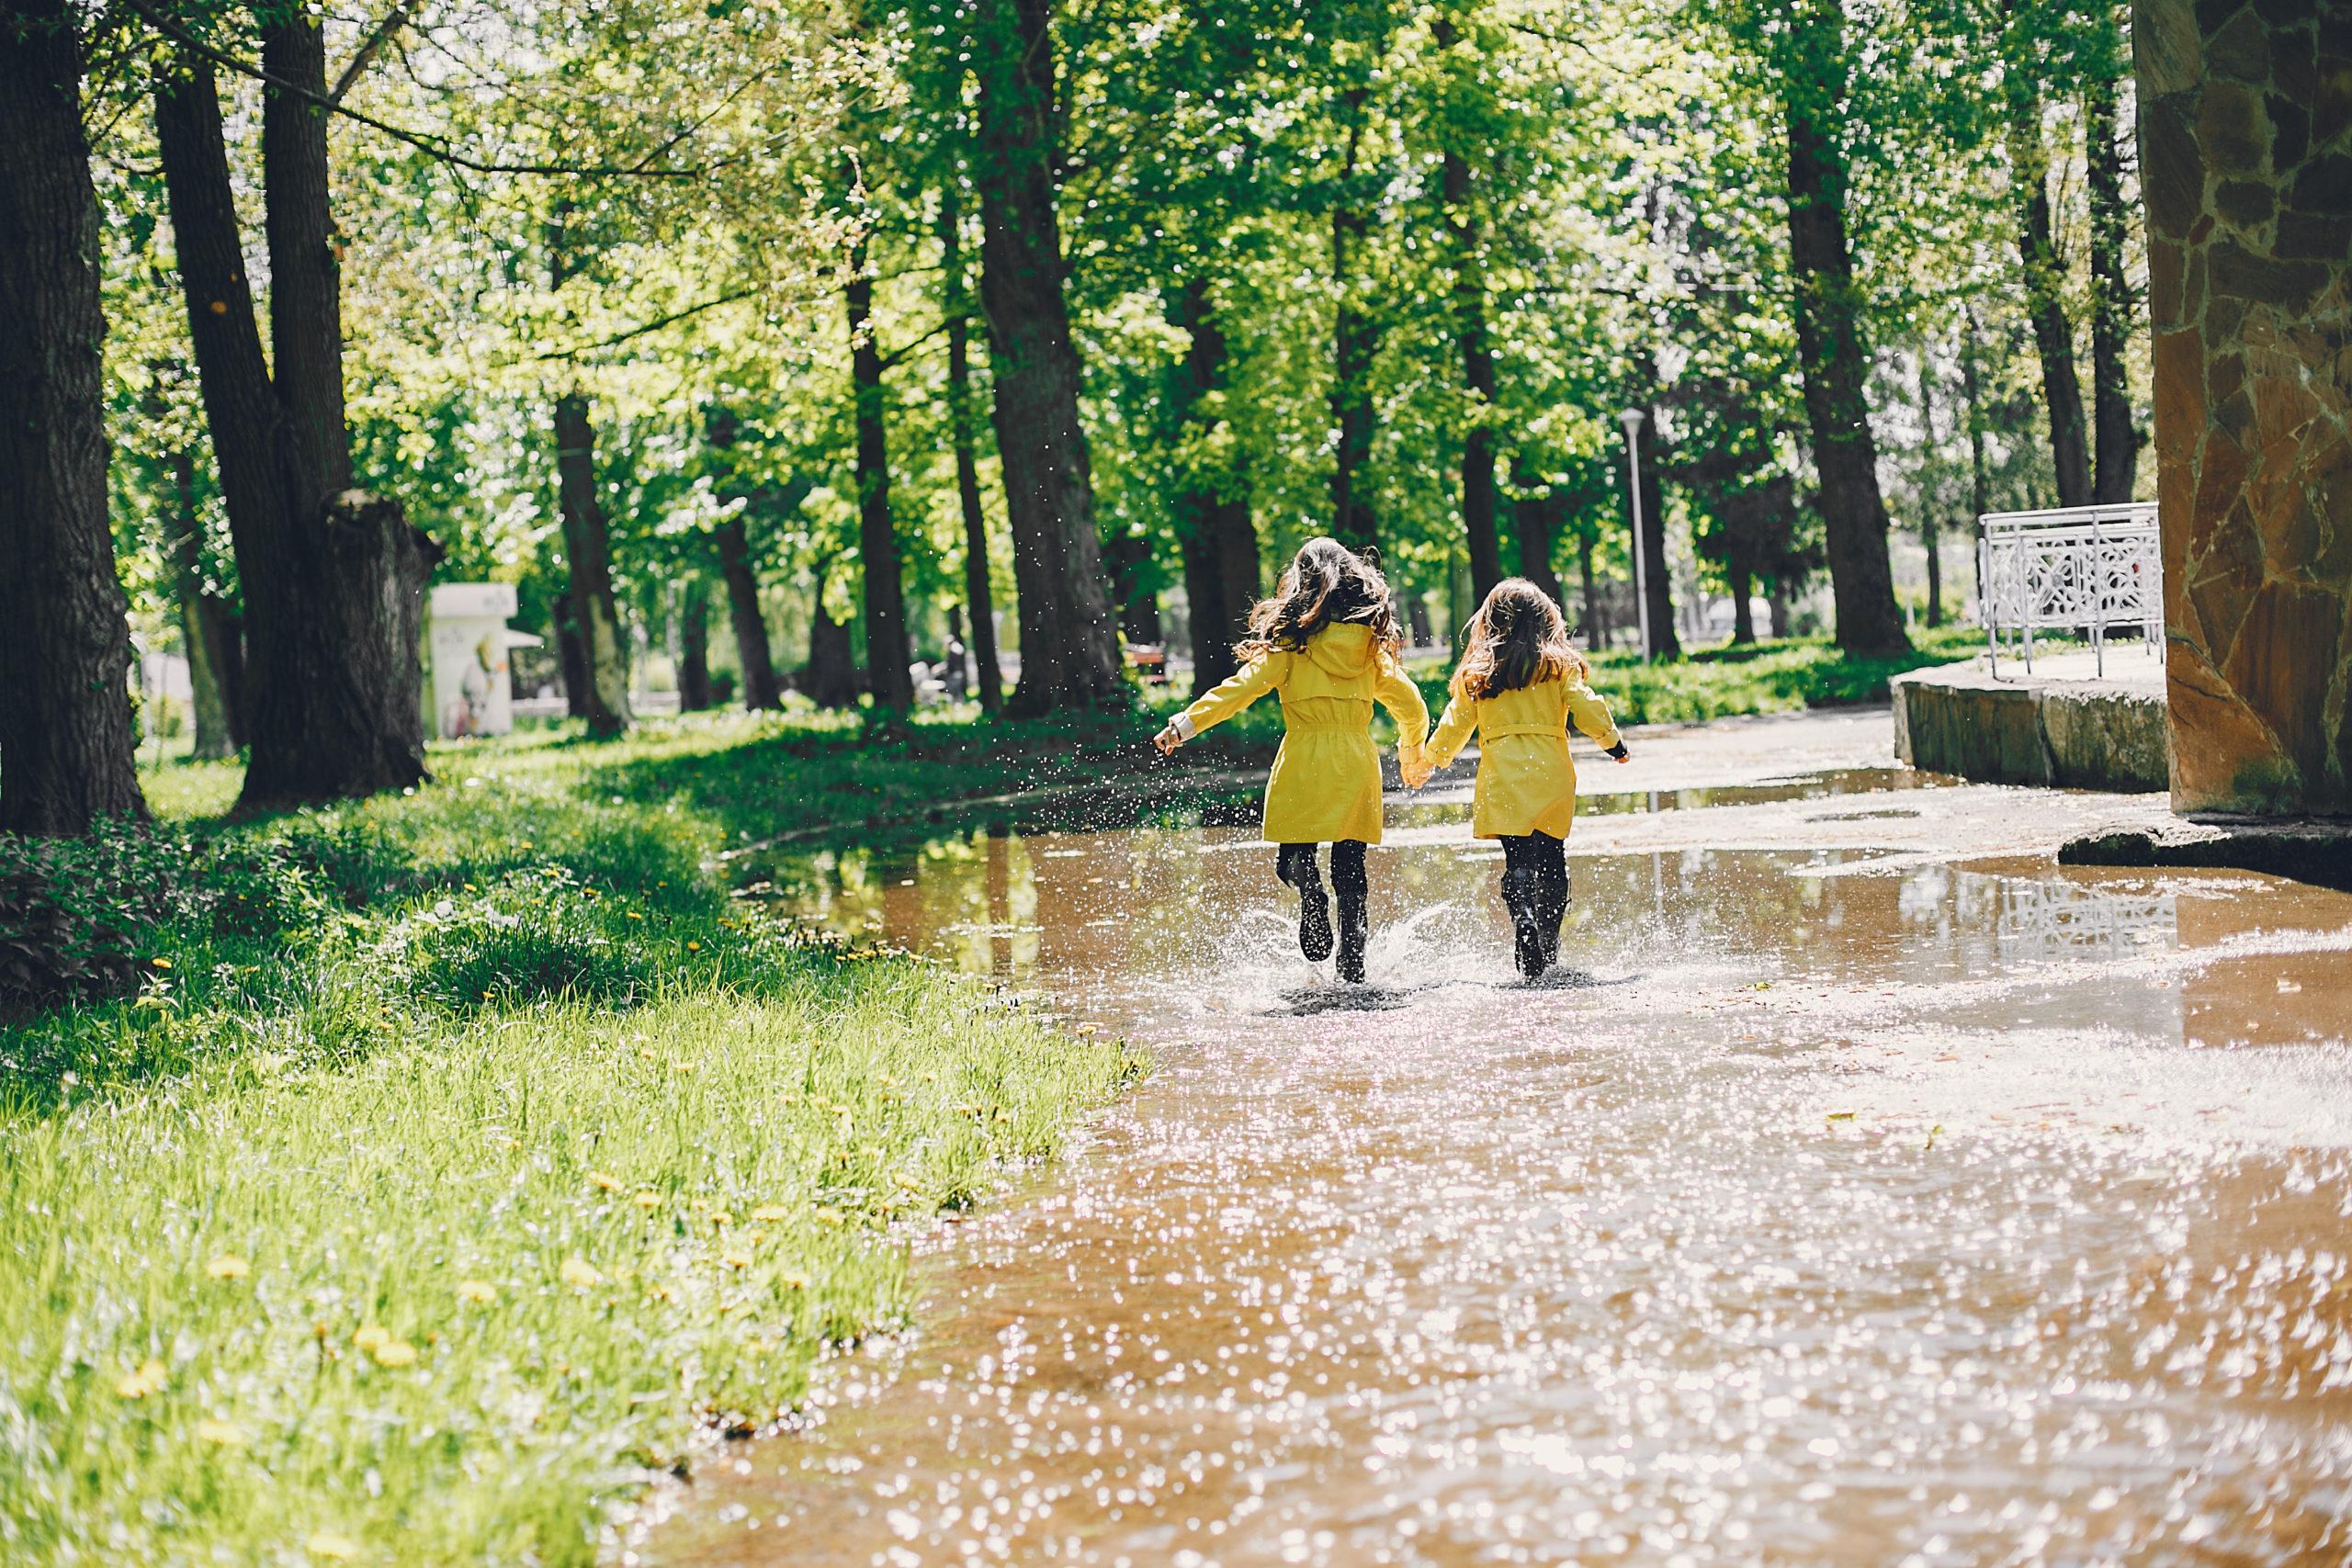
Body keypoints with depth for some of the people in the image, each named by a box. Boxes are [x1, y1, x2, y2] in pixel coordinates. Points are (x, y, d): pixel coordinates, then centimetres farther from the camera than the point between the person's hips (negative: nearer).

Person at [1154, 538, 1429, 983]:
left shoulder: (1291, 640, -2)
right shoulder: (1371, 643, 9)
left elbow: (1243, 687, -10)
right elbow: (1412, 706, 14)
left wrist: (1185, 725, -11)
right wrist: (1412, 749, 33)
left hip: (1305, 762, -3)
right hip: (1358, 764, 3)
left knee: (1294, 856, 7)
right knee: (1350, 869, 8)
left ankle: (1311, 893, -26)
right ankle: (1353, 962, 1)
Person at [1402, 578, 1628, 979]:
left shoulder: (1476, 673, 6)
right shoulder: (1560, 666, 4)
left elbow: (1455, 725, 13)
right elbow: (1587, 709, 2)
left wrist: (1426, 763, 30)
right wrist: (1612, 741, 22)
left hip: (1503, 779, -1)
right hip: (1553, 776, 1)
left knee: (1518, 863, -7)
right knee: (1551, 862, 12)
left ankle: (1522, 916, -35)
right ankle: (1548, 949, 14)